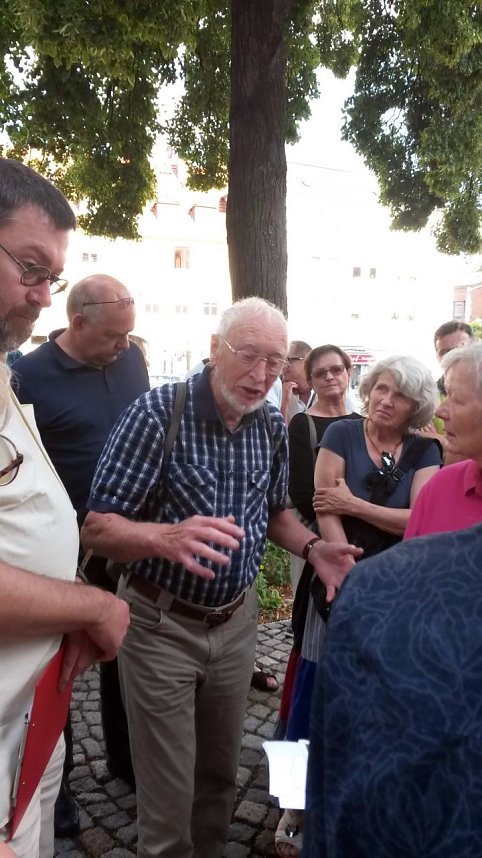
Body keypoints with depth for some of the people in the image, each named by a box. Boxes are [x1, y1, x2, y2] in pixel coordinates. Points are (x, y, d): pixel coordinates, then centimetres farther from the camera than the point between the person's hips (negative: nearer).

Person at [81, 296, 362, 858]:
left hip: (236, 618, 5)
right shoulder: (157, 412, -19)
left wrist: (313, 548, -5)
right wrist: (169, 537, -40)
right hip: (161, 623, -5)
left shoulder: (273, 427, -1)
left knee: (221, 774, 23)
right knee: (169, 797, 9)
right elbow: (97, 528, -21)